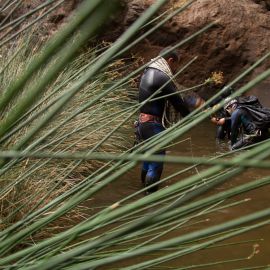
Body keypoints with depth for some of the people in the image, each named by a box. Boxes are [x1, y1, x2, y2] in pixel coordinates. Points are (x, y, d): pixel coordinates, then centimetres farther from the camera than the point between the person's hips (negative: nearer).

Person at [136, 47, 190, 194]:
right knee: (156, 164, -1)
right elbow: (177, 101, -12)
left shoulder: (147, 73, 11)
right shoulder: (163, 78, -16)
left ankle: (144, 186, 37)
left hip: (142, 121, 9)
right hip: (153, 125, -9)